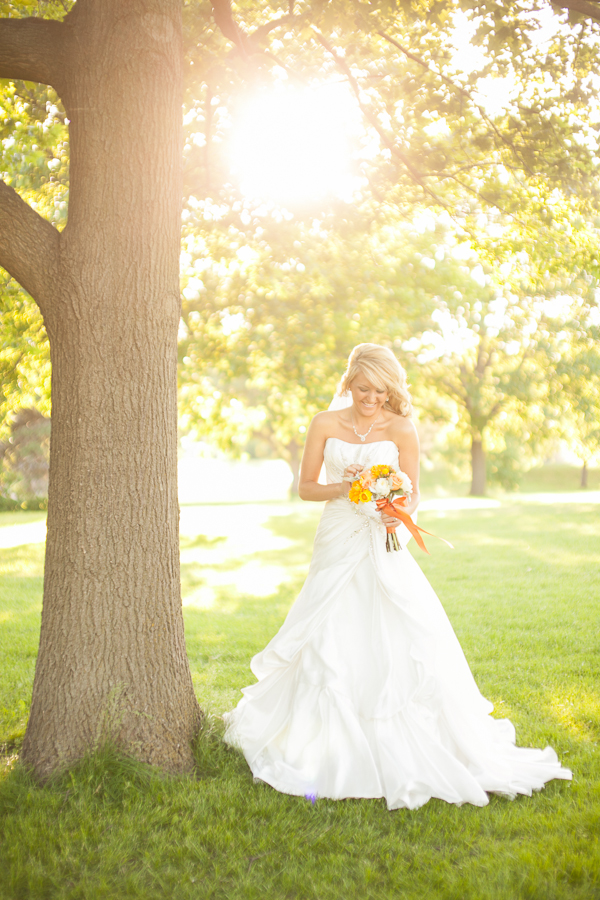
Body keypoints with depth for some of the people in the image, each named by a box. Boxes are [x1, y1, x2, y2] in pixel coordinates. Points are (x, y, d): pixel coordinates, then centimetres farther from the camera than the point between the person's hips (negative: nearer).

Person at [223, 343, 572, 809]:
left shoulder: (401, 429, -1)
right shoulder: (325, 424, 2)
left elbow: (413, 493, 2)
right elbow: (306, 487, 5)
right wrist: (344, 487, -13)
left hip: (384, 547, -1)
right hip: (338, 541, 2)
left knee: (408, 639, -9)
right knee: (330, 643, 3)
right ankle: (331, 748, 20)